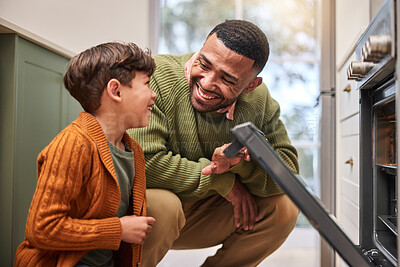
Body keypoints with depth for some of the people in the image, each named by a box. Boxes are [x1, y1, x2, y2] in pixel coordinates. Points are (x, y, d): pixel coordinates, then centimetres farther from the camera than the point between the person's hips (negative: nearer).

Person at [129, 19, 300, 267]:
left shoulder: (259, 100, -7)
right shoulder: (158, 77, -23)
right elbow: (144, 162, -31)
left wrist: (241, 160, -29)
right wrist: (223, 180, -23)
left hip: (204, 217, 4)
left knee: (285, 207, -9)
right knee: (161, 205, -37)